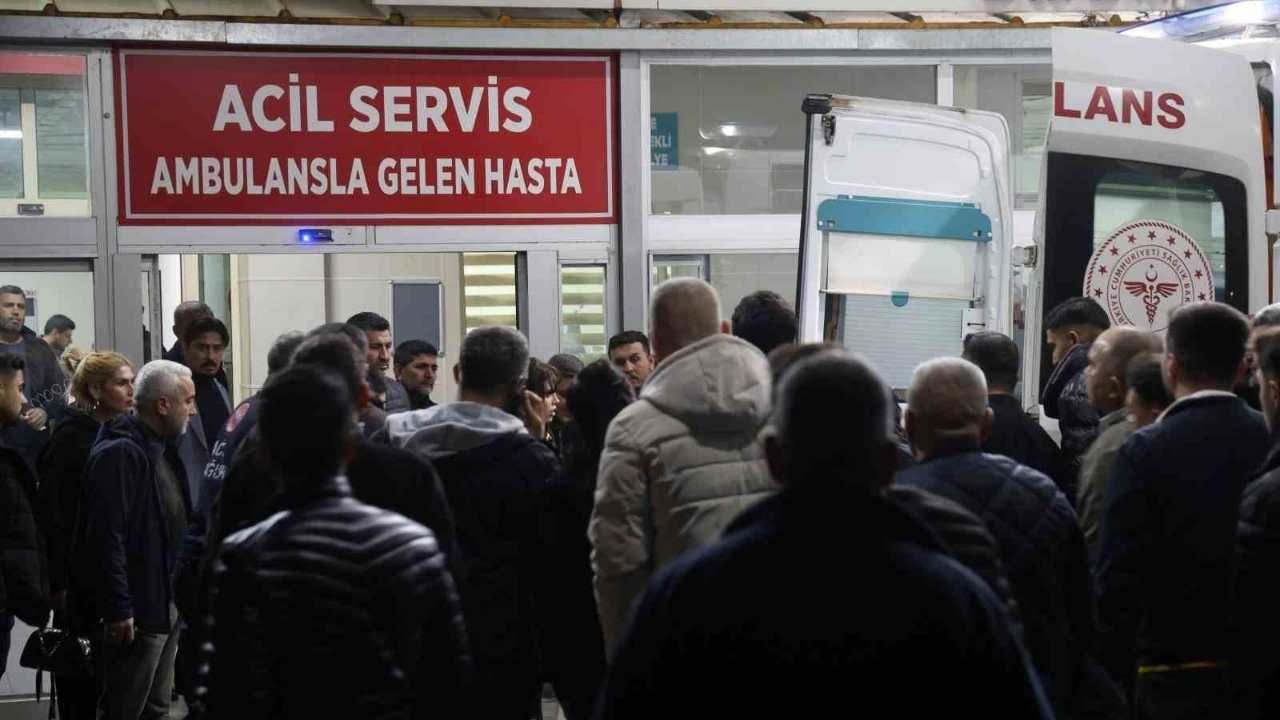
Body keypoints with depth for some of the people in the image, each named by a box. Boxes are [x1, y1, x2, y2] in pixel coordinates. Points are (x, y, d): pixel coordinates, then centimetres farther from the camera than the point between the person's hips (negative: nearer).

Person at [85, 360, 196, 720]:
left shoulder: (164, 449, 13)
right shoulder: (120, 453, -17)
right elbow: (107, 538, -22)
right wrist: (119, 610, -23)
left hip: (170, 601, 9)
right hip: (138, 608, -9)